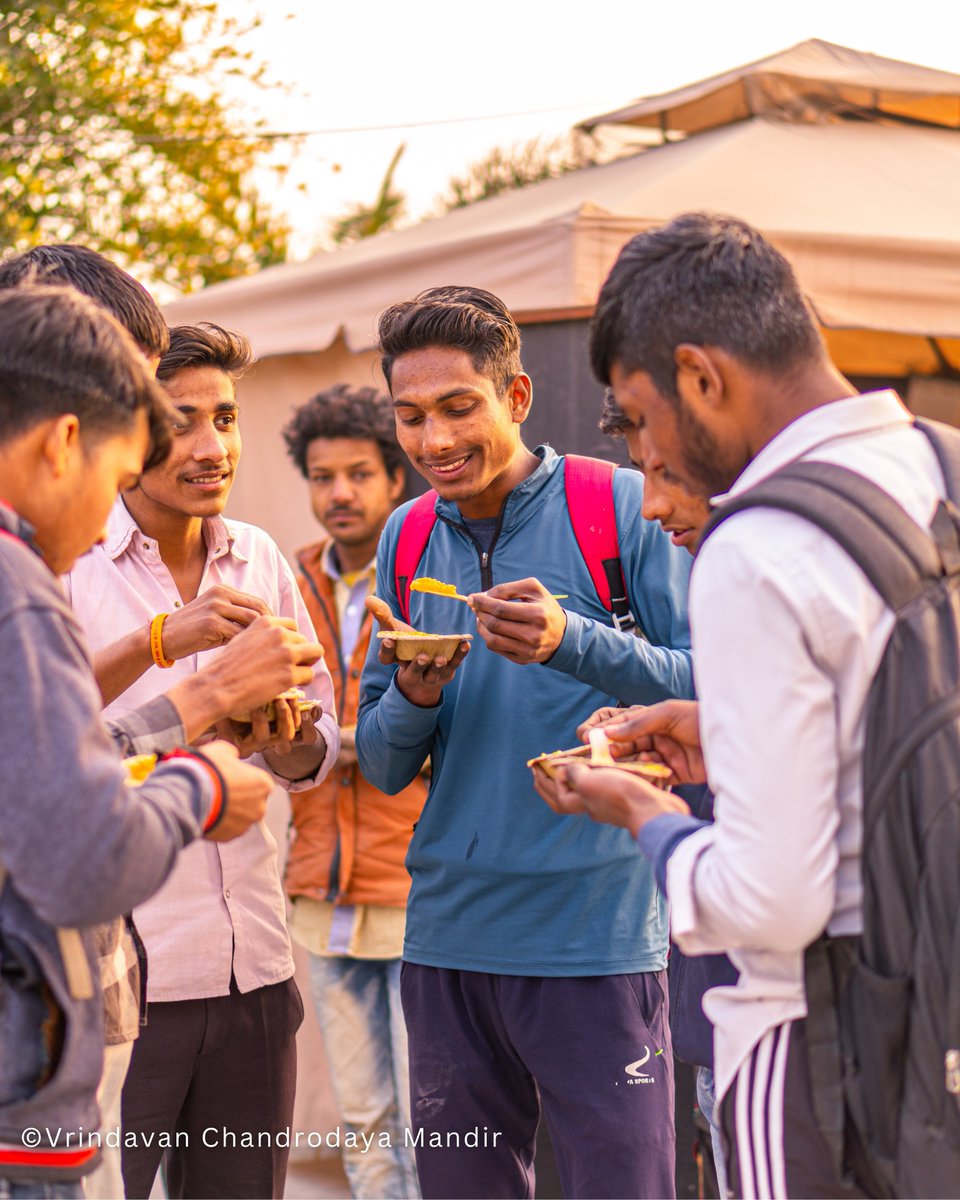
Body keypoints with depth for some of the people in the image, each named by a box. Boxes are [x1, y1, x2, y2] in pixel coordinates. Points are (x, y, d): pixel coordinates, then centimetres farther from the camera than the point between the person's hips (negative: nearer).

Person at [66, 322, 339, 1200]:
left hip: (254, 971, 5)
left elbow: (321, 748, 14)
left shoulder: (260, 561, 10)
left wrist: (287, 742, -8)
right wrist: (160, 640, -29)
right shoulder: (65, 560, -5)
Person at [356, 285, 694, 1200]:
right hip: (447, 939, 5)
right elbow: (381, 767, 11)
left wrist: (573, 641, -24)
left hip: (597, 938, -4)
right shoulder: (406, 539, 9)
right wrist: (414, 696, -11)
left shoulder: (623, 508, -6)